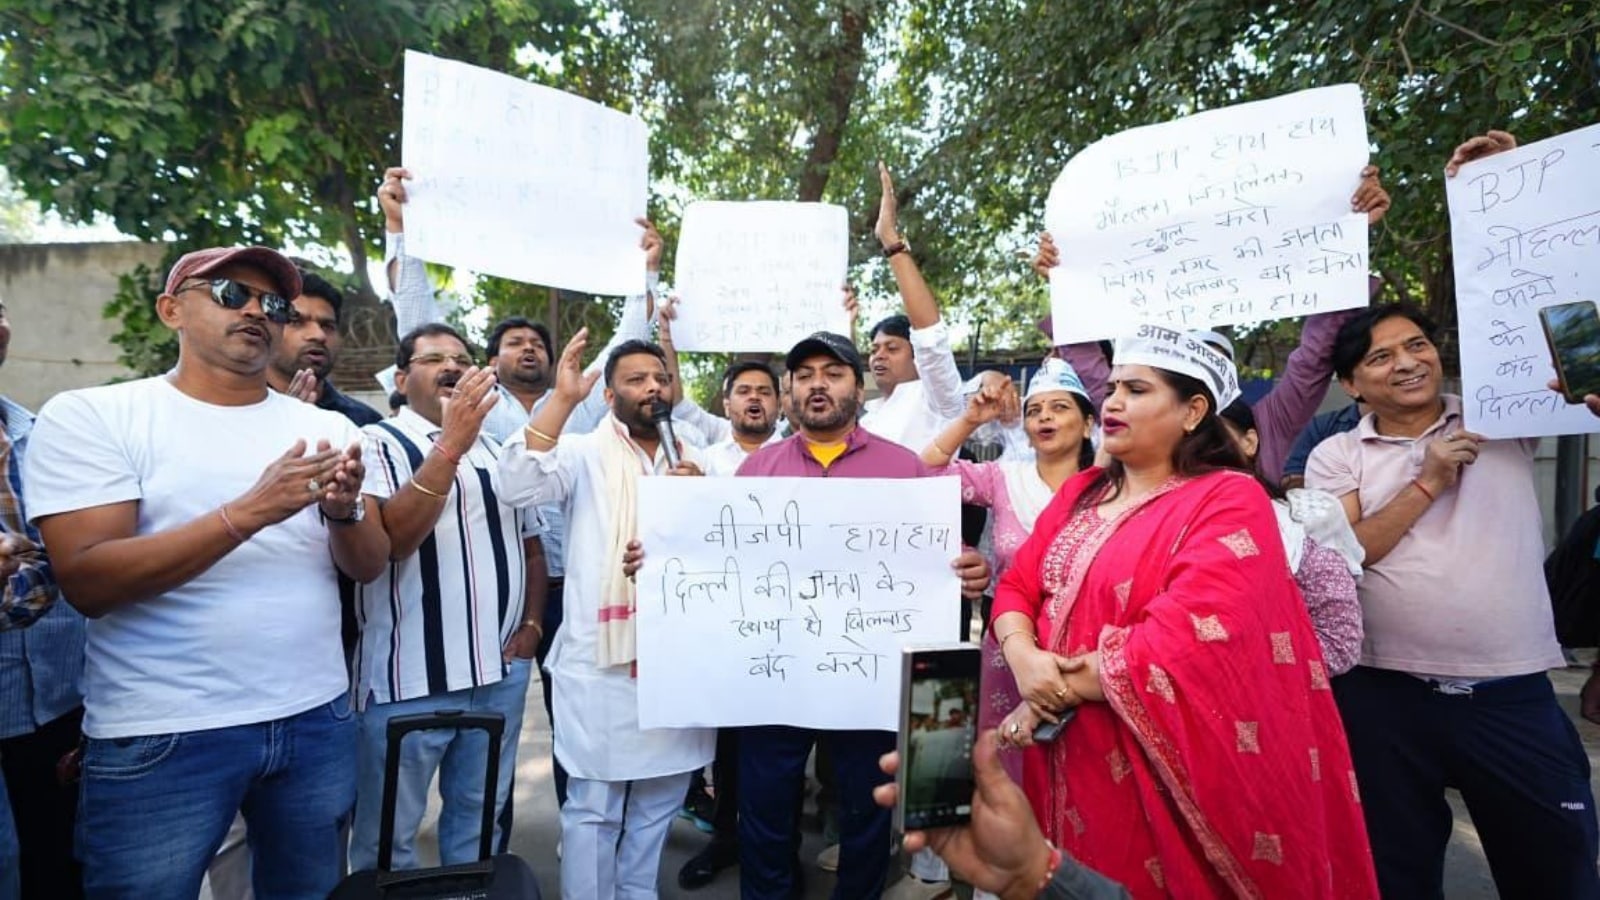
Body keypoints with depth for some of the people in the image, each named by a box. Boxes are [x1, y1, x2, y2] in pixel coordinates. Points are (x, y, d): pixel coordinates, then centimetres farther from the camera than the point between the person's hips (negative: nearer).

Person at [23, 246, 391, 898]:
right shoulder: (88, 417, -5)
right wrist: (248, 513, -25)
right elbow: (87, 582, -14)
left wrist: (344, 510, -19)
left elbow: (368, 566, 2)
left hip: (318, 719, 4)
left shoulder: (326, 427, 4)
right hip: (161, 736, -3)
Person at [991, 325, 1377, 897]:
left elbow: (1185, 639, -24)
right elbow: (1017, 586, 5)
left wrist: (1060, 690, -17)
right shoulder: (1079, 493, 8)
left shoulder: (1229, 501, -13)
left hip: (1166, 772, -6)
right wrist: (1025, 660, -16)